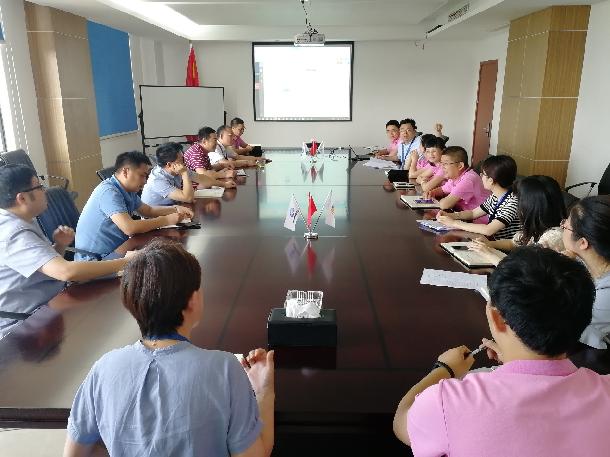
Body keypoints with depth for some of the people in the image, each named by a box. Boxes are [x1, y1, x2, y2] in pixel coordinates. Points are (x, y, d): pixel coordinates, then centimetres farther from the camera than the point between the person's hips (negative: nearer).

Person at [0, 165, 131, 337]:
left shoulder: (23, 222, 7)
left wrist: (59, 246, -6)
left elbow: (51, 264, 15)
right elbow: (67, 271, -39)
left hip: (45, 307, 9)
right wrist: (125, 263, -32)